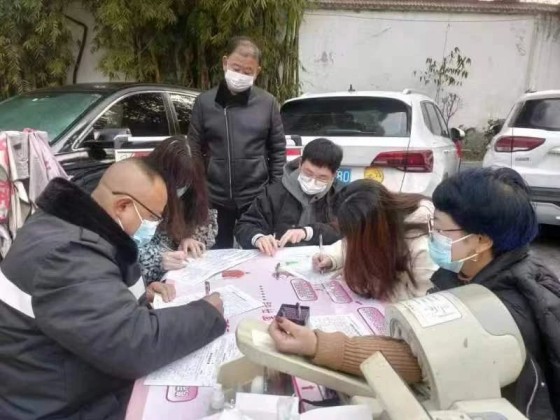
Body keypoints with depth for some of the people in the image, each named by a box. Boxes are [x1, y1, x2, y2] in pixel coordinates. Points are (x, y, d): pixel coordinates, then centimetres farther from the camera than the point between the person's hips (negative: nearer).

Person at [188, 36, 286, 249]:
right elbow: (193, 151, 3)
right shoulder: (205, 102, 0)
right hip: (214, 198, 1)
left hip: (257, 198, 0)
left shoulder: (267, 103, 0)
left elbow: (278, 150, 3)